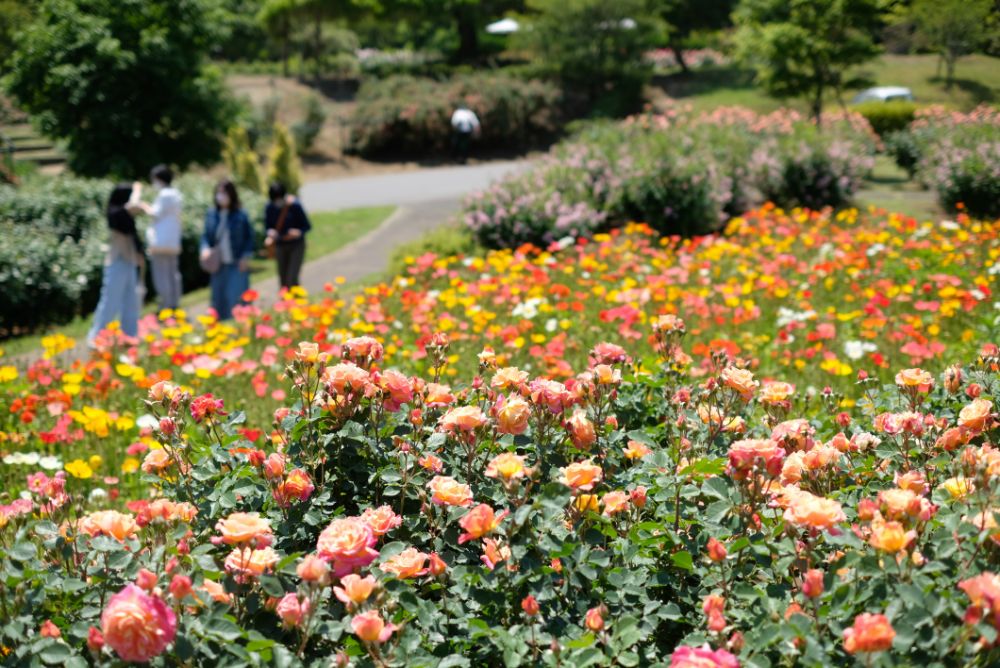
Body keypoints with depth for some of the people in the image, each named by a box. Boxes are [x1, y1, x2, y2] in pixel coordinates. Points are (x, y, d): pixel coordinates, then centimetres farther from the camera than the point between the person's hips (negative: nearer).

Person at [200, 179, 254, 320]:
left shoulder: (240, 215, -5)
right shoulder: (211, 214, 4)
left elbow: (249, 237, 1)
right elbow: (206, 236, 10)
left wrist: (246, 256, -8)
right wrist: (205, 248, -8)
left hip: (237, 266, -4)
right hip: (218, 265, 4)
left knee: (236, 298, -9)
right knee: (219, 298, 7)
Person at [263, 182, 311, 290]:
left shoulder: (294, 205, -16)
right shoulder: (270, 208, -6)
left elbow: (307, 226, -8)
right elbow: (267, 227, 3)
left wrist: (298, 232, -29)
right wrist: (270, 234, -21)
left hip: (296, 245, -4)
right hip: (280, 246, 4)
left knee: (292, 279, -14)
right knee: (283, 281, 7)